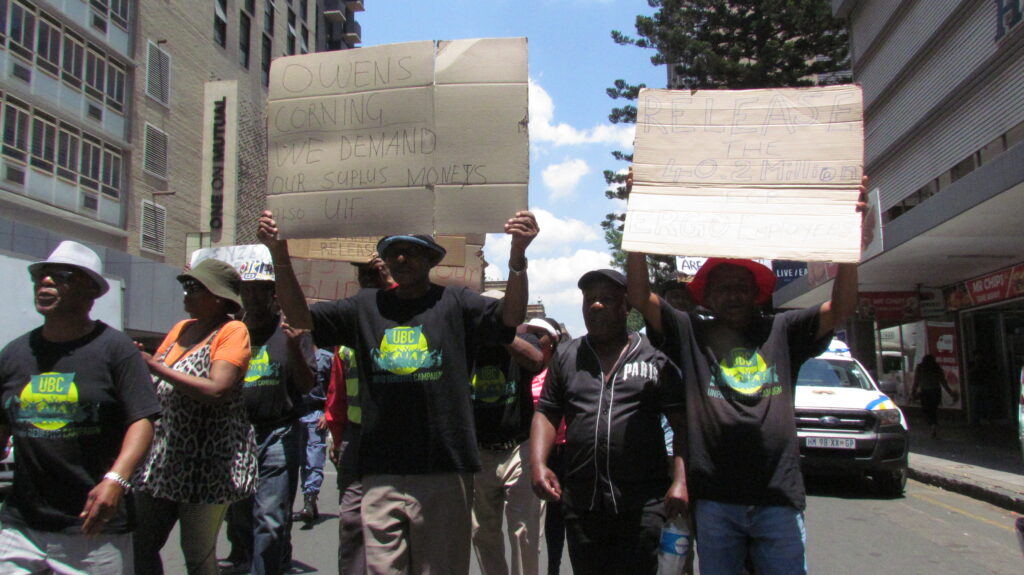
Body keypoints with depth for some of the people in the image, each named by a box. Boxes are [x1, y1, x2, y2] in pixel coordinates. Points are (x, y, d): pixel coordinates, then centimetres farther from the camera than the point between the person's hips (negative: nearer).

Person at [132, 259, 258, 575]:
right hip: (165, 453, 7)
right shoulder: (181, 328, 14)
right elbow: (153, 384, 15)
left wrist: (155, 366, -20)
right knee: (140, 544, 9)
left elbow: (216, 390, -23)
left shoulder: (232, 332, -9)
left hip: (208, 461, -7)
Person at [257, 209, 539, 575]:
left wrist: (518, 254, -27)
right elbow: (300, 317, 8)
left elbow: (510, 317, -11)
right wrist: (280, 255, -5)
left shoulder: (455, 304, 3)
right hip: (380, 472, 2)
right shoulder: (365, 306, 11)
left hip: (443, 468, -2)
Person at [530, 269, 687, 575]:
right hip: (581, 502, 3)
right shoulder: (567, 357, 12)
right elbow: (547, 414, 11)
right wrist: (538, 464, -5)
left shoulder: (656, 356, 3)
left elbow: (682, 423, 0)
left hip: (642, 504, -3)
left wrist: (680, 480, -11)